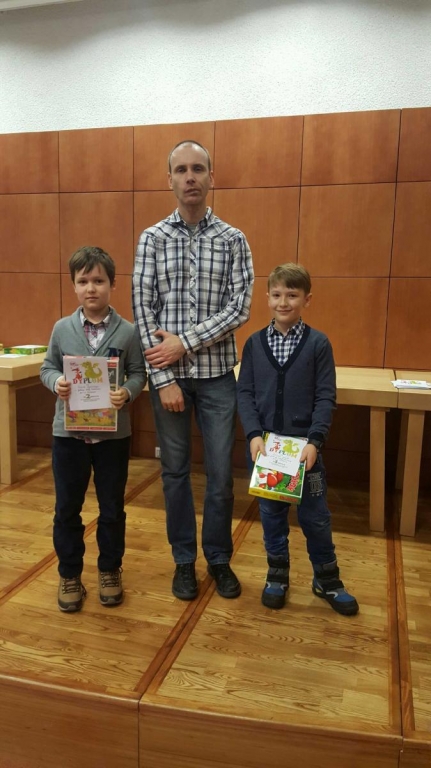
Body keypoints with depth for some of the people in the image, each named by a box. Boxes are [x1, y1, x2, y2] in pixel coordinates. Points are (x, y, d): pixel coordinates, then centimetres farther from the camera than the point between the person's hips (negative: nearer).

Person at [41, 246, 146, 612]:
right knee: (67, 508, 12)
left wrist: (127, 392, -23)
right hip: (68, 432, 2)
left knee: (112, 508, 13)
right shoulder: (62, 329, -1)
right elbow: (47, 367, 6)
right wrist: (56, 382, -15)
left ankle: (110, 570, 33)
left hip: (113, 434, -1)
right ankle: (70, 575, 31)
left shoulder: (128, 332, -6)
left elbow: (139, 374, -3)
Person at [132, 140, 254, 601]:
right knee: (175, 471, 10)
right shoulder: (152, 238, 2)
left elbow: (239, 309, -6)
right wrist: (163, 378, -10)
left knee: (221, 473, 7)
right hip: (167, 373, 0)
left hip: (217, 373, 0)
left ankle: (219, 558, 27)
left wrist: (184, 343, -14)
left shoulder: (233, 240, 2)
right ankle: (184, 560, 28)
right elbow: (142, 311, -4)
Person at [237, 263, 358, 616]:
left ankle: (327, 579, 31)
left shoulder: (319, 343, -4)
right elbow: (245, 393, 0)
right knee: (271, 513, 14)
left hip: (305, 445, -1)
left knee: (315, 515, 10)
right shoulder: (254, 343, 1)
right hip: (265, 444, 2)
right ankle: (277, 575, 33)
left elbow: (326, 397, -6)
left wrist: (314, 441, -16)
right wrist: (254, 435, -12)